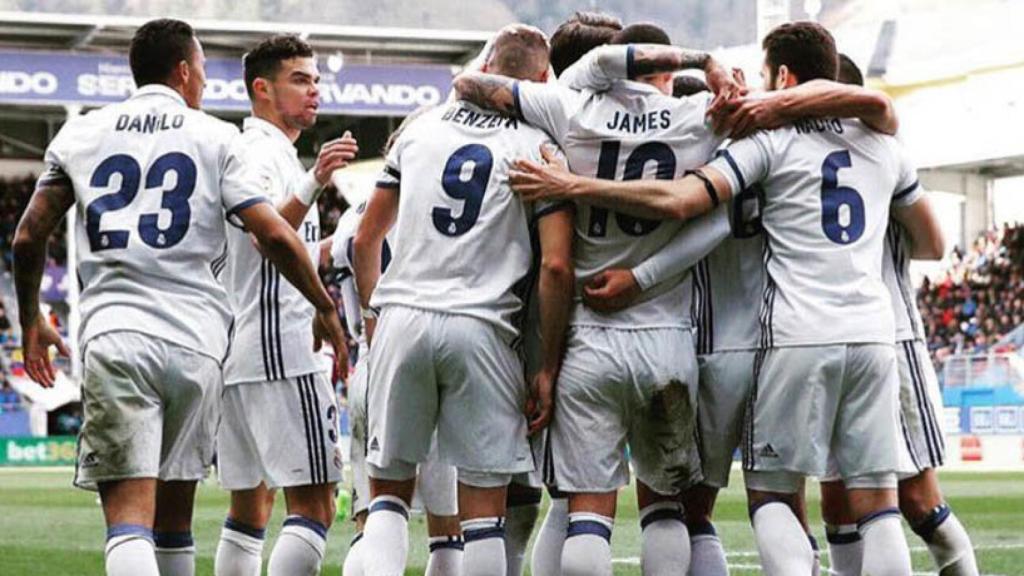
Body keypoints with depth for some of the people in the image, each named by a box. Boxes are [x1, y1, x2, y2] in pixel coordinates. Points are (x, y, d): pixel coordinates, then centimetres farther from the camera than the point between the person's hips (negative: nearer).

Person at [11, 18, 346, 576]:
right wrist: (325, 308, 13)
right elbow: (276, 237, -1)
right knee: (173, 508, 16)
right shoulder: (216, 138, 7)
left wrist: (31, 321, 27)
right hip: (196, 341, 1)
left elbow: (28, 238, 12)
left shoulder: (82, 134, 13)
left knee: (129, 514, -11)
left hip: (114, 336, -1)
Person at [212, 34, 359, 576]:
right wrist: (313, 183, -41)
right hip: (280, 349, -10)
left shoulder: (238, 151, 22)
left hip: (233, 352, 10)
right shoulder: (263, 153, -9)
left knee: (250, 505, 14)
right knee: (313, 507, -12)